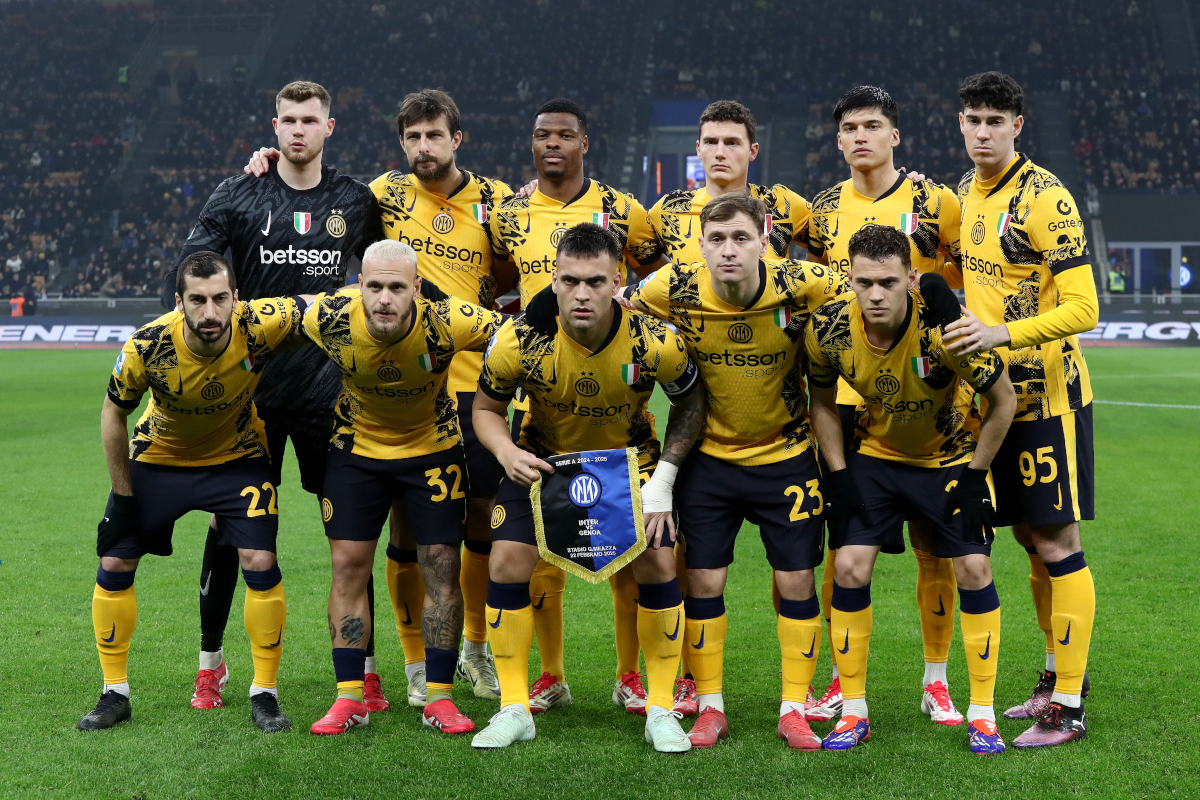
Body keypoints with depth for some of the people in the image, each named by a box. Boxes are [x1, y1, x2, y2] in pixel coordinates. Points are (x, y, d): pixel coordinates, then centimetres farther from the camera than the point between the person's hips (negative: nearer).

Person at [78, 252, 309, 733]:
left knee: (260, 564, -14)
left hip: (237, 458, -1)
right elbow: (114, 414, -11)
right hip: (158, 456, 1)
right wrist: (123, 495, -8)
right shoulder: (147, 347, -29)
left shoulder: (259, 325, -33)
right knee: (114, 564, -1)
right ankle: (115, 694, 16)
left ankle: (264, 695, 3)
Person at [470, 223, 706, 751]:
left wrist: (663, 480, -15)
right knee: (507, 562, -12)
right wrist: (507, 452, -30)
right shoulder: (518, 341, -27)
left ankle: (661, 710, 4)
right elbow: (486, 408, -9)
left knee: (657, 563, -13)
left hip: (629, 457, 0)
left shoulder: (655, 342, -28)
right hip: (543, 459, 1)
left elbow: (690, 402, -8)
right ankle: (514, 710, 3)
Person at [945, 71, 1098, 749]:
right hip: (996, 391, 8)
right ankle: (1058, 676, 29)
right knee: (1029, 537, 15)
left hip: (1048, 394, -8)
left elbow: (1083, 308, -20)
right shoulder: (966, 193, 10)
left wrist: (1003, 332, -30)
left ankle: (1069, 707, 1)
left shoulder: (1044, 198, -15)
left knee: (1056, 541, -5)